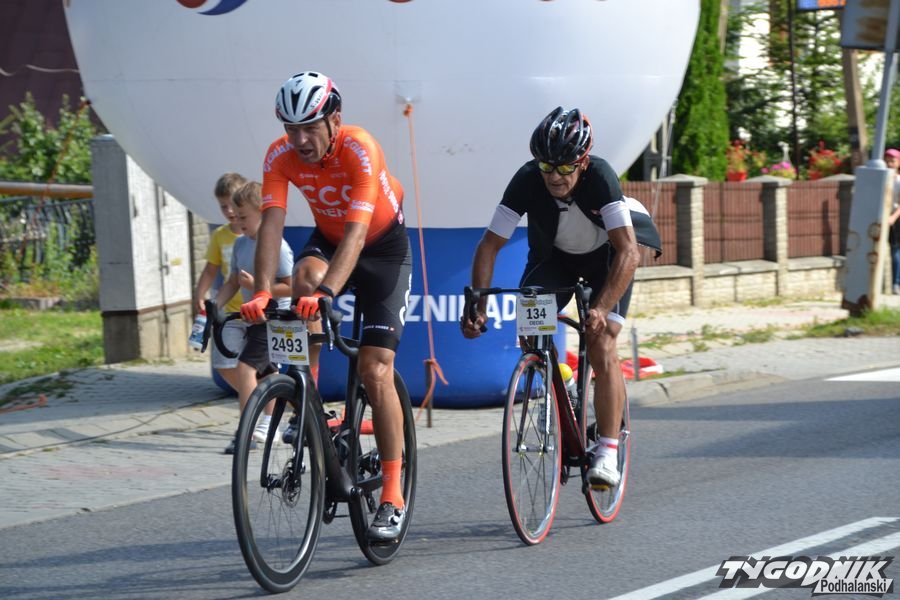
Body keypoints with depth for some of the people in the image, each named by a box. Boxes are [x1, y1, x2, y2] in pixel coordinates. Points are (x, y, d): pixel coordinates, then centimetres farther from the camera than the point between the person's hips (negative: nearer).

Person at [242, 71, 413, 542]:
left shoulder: (360, 149, -33)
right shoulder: (280, 156, -21)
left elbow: (356, 232, -41)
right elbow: (271, 224, -30)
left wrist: (327, 293, -55)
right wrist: (261, 293, -45)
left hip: (382, 245, -3)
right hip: (328, 238, 4)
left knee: (375, 369, -13)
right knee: (304, 277, -34)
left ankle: (392, 498, -6)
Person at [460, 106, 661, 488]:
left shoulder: (599, 177, -36)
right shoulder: (527, 181, -29)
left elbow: (628, 251, -42)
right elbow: (490, 244, -28)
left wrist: (601, 308, -54)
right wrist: (477, 306, -40)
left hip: (606, 254, -3)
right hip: (554, 254, 3)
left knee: (601, 347, -19)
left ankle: (608, 450, -12)